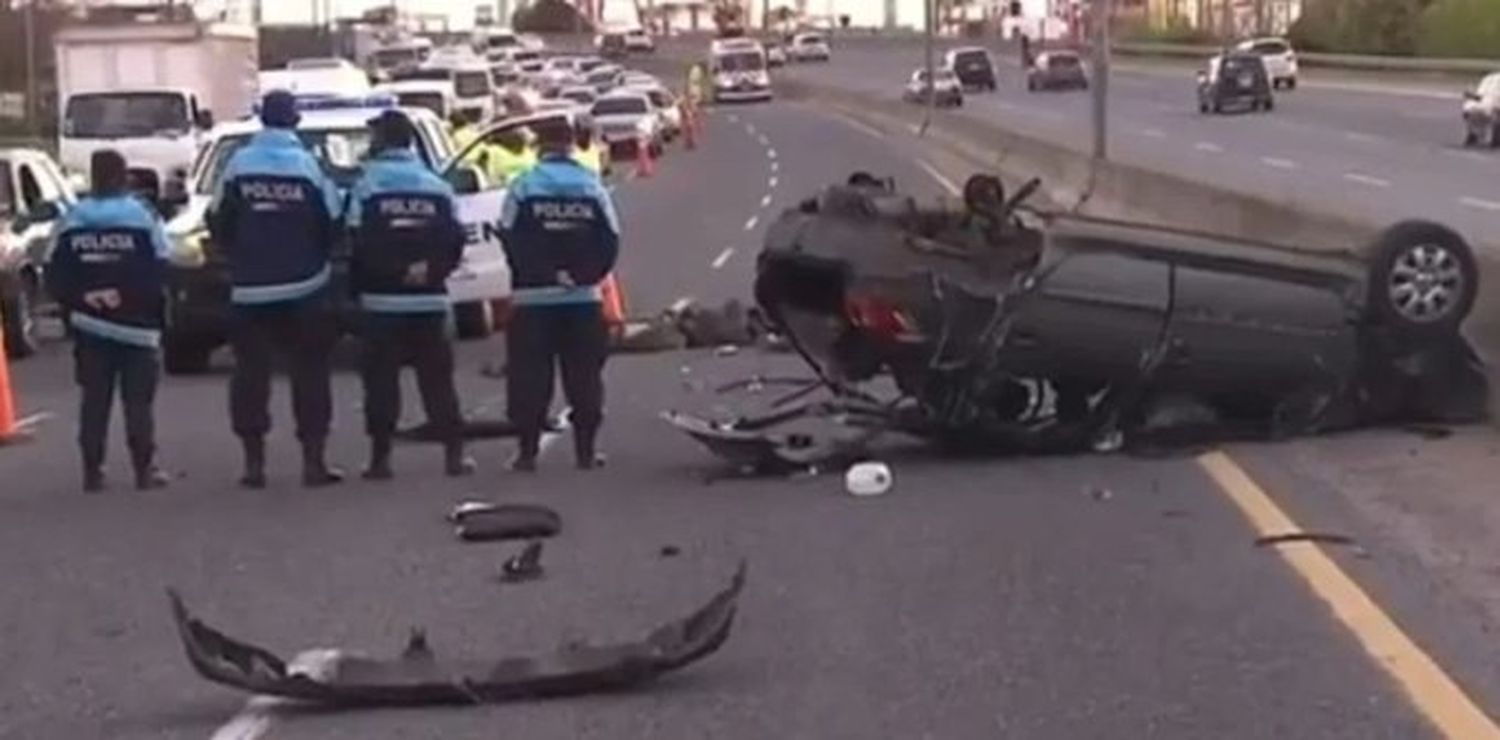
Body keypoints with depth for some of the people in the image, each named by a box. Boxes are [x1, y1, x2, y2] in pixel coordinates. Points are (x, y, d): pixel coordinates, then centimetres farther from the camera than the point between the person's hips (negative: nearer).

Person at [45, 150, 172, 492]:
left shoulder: (70, 222, 0)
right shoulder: (144, 218, -8)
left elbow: (55, 277, -2)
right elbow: (159, 274, -10)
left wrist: (81, 300, 1)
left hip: (89, 326, 2)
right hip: (137, 325, -2)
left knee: (94, 400, 8)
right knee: (138, 401, 3)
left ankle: (93, 471, 7)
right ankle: (144, 469, 2)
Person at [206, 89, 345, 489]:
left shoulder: (239, 164, -4)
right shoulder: (307, 165, -7)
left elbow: (217, 223, 0)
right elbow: (333, 224, -4)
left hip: (249, 290, 1)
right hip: (304, 288, -1)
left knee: (251, 372, 8)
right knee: (309, 372, 5)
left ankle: (254, 462, 8)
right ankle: (313, 460, 3)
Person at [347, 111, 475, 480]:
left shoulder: (367, 185, -6)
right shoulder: (436, 186, 8)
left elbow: (357, 244, -11)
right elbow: (454, 241, 3)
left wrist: (359, 286, -3)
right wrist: (430, 270, 1)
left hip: (382, 299, -3)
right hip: (429, 299, 3)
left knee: (382, 380, 2)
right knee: (437, 377, 9)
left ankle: (381, 457, 0)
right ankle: (454, 453, 7)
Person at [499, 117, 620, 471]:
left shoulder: (523, 187, -3)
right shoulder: (592, 187, 3)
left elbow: (510, 239, -7)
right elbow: (610, 241, -2)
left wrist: (539, 274, 1)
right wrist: (582, 275, 3)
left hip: (533, 297, -2)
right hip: (583, 297, 2)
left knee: (530, 377, 3)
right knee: (584, 376, 8)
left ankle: (528, 450, 2)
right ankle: (585, 448, 8)